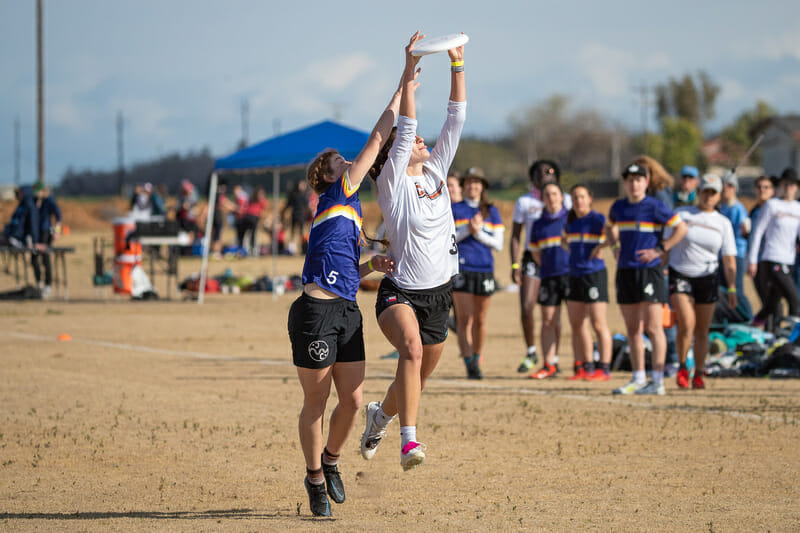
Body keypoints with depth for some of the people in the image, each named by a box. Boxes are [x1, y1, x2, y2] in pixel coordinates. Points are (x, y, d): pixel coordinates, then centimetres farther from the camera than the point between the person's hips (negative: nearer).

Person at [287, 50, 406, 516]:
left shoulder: (350, 213, 21)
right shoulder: (338, 196, -2)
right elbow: (377, 141, -3)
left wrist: (373, 265, 6)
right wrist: (404, 86, 0)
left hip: (347, 312, 8)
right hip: (316, 313, -8)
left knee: (353, 400, 5)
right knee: (316, 401, 2)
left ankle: (331, 461, 27)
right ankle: (315, 478, 14)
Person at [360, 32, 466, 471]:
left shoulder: (435, 172, 8)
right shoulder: (392, 183, -7)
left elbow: (455, 122, 3)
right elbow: (405, 128, -18)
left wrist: (457, 65, -3)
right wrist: (410, 73, -22)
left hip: (438, 294, 6)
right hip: (401, 293, -6)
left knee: (419, 377, 17)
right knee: (412, 349, -35)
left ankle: (380, 415, 48)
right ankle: (409, 439, -41)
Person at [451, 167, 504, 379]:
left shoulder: (492, 212, 11)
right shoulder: (454, 210, 8)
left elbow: (498, 244, 6)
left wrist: (479, 233, -9)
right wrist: (467, 229, -12)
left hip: (484, 269, 2)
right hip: (461, 268, -2)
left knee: (480, 320, 7)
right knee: (464, 319, -11)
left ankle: (477, 359, 22)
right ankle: (469, 364, -15)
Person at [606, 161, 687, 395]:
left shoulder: (654, 206, -6)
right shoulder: (618, 207, 11)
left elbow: (681, 228, -5)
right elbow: (609, 227, 31)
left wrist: (659, 249, -10)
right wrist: (616, 247, 14)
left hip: (649, 270, -6)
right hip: (625, 270, 6)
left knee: (653, 327, -8)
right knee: (632, 329, 8)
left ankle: (657, 381, -8)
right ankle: (638, 379, 15)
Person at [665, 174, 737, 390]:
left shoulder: (723, 223, 6)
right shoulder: (682, 214, 1)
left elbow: (729, 258, 5)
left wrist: (732, 288, -3)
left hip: (708, 278, 2)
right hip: (680, 275, -2)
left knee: (702, 330, 5)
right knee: (687, 323, -18)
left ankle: (698, 375, 15)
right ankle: (682, 368, 1)